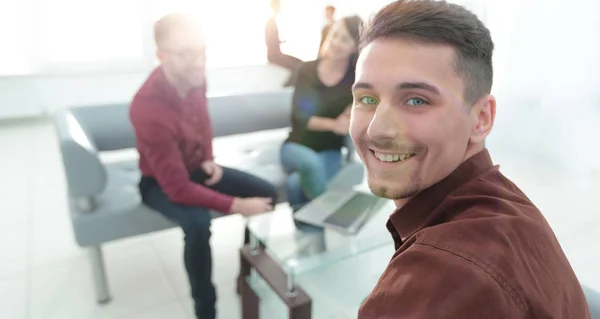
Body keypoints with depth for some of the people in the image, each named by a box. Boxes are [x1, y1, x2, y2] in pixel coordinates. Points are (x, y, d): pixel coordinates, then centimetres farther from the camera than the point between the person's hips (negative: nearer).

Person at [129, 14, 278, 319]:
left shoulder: (194, 80, -13)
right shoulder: (148, 107, -35)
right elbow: (178, 188, -33)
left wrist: (209, 160, -4)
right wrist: (236, 206, -32)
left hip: (195, 168, 7)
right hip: (161, 182, -6)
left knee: (267, 193, -4)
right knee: (198, 223, -37)